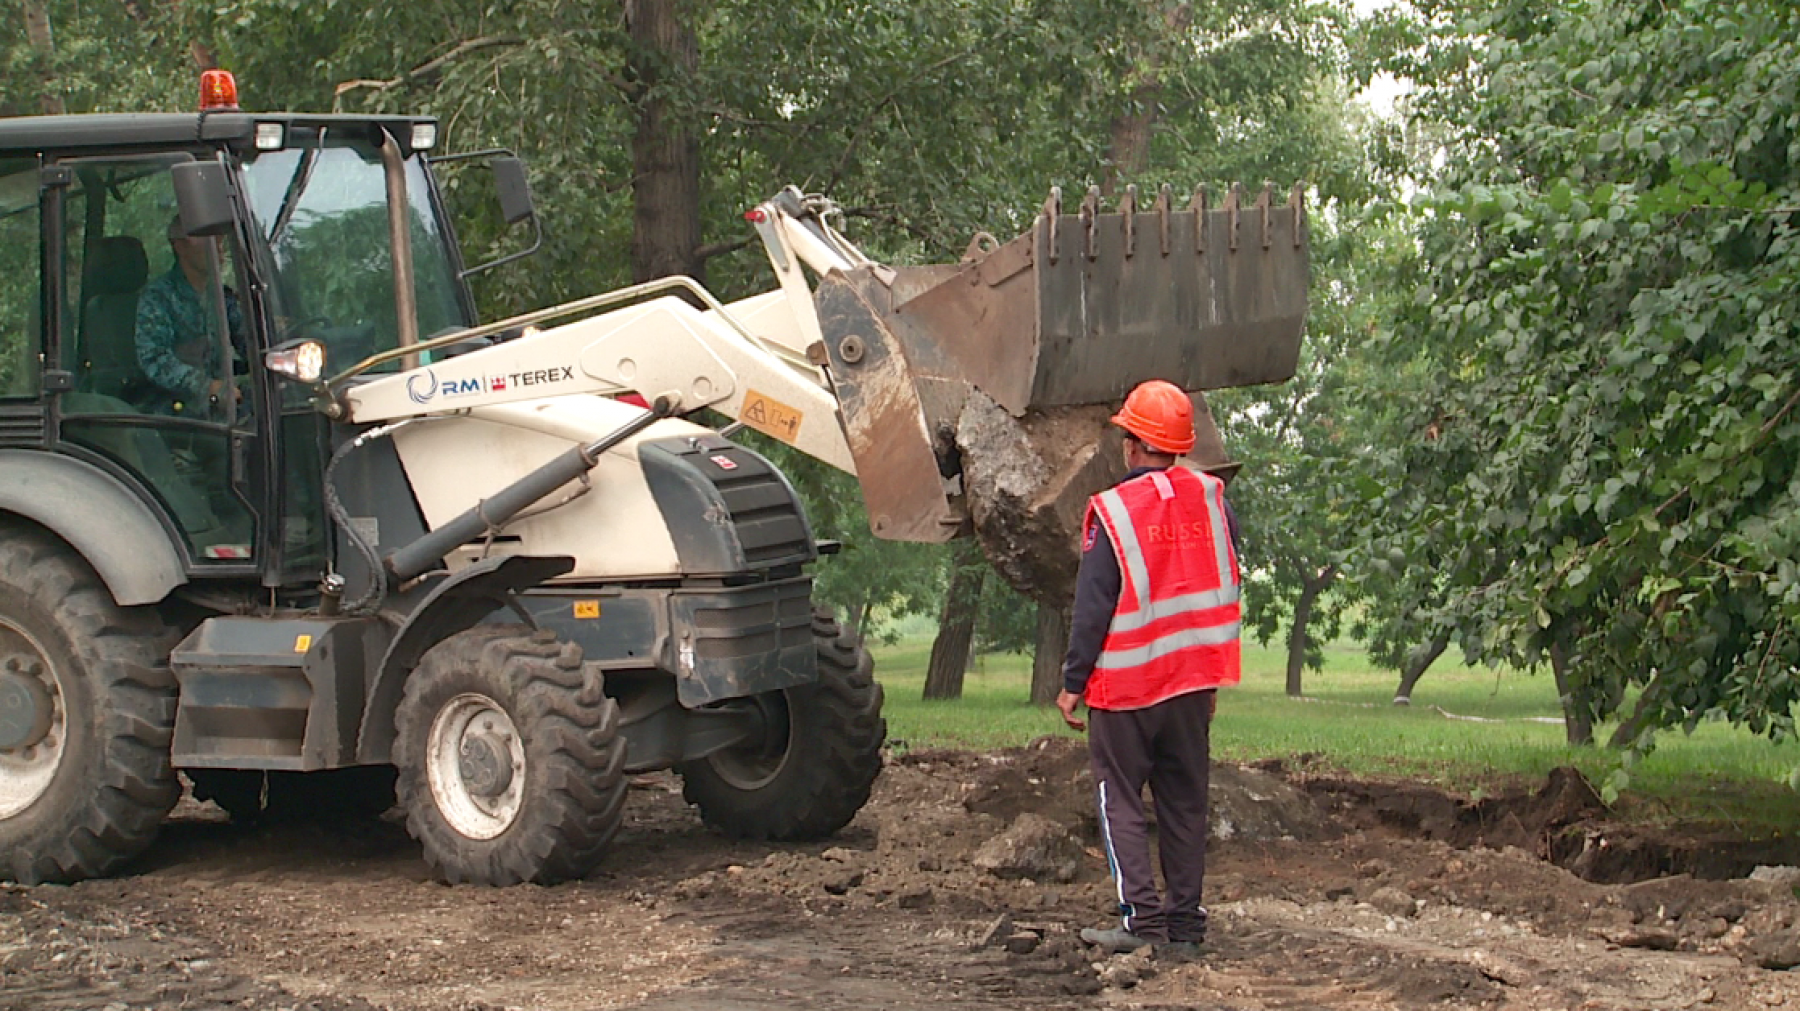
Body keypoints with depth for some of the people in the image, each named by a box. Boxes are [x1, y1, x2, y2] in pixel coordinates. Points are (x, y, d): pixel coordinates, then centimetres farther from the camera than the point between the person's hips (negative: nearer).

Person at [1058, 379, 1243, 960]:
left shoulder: (1113, 511, -12)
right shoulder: (1211, 499, 4)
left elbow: (1093, 606, -11)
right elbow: (1225, 589, 11)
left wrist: (1072, 683, -3)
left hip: (1127, 685, -5)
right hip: (1194, 681, 5)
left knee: (1120, 800, 2)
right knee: (1185, 802, 9)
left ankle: (1142, 917, -9)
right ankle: (1185, 927, 9)